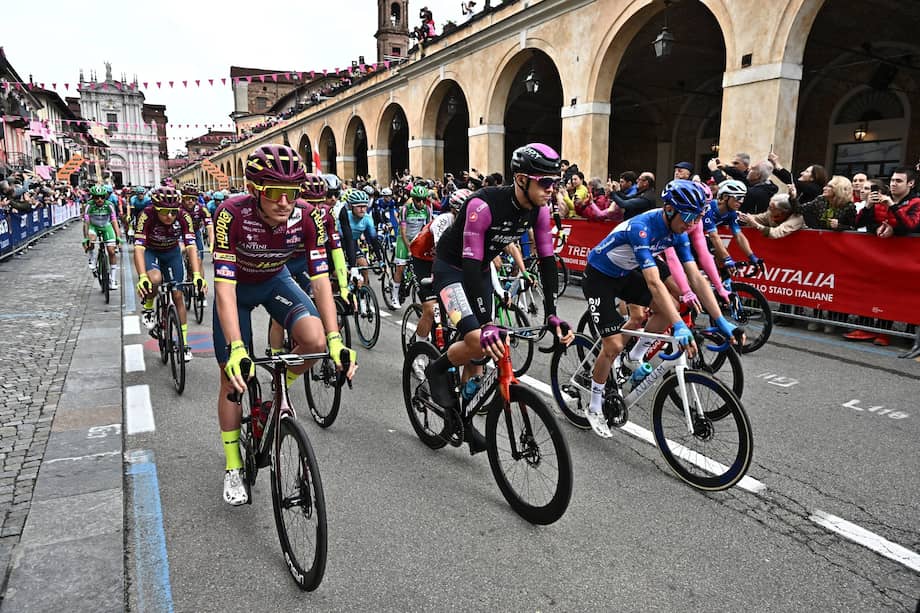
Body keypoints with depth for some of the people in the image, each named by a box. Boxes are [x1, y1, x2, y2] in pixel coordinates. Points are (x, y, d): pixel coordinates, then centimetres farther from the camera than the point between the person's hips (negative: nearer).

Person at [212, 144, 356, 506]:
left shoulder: (304, 216, -27)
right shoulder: (233, 214, -34)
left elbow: (320, 280, -25)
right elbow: (224, 288, -37)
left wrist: (335, 340, -35)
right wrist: (236, 350, -47)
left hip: (275, 281, 2)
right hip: (237, 287, -1)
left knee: (315, 341, -27)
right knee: (233, 377, -3)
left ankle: (281, 387, 8)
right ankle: (233, 469, 17)